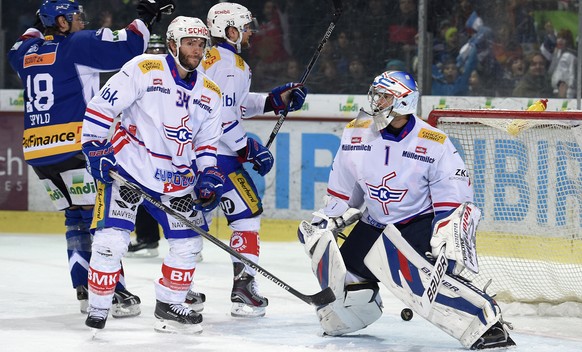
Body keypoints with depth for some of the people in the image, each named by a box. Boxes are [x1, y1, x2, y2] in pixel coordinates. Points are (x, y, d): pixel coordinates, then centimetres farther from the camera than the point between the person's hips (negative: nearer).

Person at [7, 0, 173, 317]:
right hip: (74, 148, -7)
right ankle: (112, 293, -9)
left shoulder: (27, 51, 14)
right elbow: (125, 47, -13)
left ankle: (86, 291, 11)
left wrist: (37, 27, 45)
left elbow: (17, 53, 39)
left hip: (38, 153, 7)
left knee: (76, 217, 16)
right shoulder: (77, 44, -5)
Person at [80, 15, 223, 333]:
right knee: (112, 239, -16)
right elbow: (101, 106, -9)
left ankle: (168, 306, 24)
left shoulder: (210, 93, 9)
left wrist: (208, 175, 2)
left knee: (189, 242, 6)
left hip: (176, 179, 6)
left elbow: (207, 141, 17)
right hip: (128, 168, -6)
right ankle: (97, 312, -4)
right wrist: (96, 149, -14)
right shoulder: (144, 69, -10)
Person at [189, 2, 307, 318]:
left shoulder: (208, 59, 17)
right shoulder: (230, 64, -14)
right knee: (248, 212, -3)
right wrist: (248, 149, -14)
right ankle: (243, 285, -8)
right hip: (217, 154, -10)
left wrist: (274, 100, 19)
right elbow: (223, 116, -22)